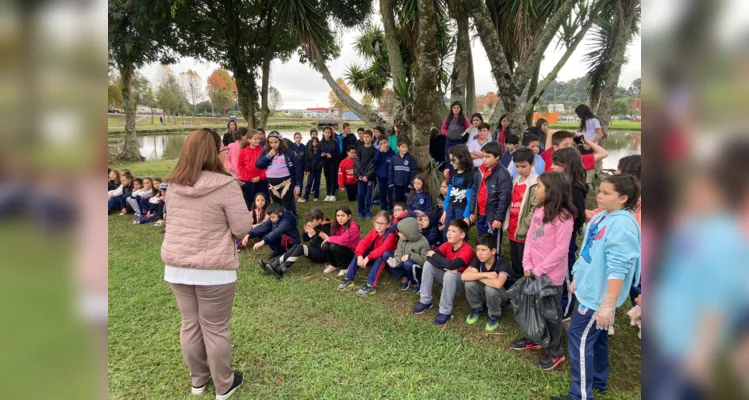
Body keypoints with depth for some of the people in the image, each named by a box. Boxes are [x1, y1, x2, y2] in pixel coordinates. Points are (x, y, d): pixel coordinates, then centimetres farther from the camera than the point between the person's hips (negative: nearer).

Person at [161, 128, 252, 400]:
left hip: (176, 265, 6)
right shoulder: (226, 185, -18)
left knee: (190, 324, 19)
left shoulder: (174, 184, 2)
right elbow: (242, 228, -15)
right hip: (213, 268, -5)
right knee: (215, 329, 10)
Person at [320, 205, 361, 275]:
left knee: (334, 246, -29)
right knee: (325, 246, -17)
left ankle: (345, 268, -10)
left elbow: (342, 240, -33)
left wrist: (329, 239, -18)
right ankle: (333, 265, 9)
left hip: (353, 254, -7)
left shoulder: (353, 227, -23)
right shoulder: (337, 225, 0)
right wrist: (326, 237, -22)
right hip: (343, 250, 7)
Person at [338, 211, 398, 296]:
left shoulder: (390, 235, -24)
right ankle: (348, 279, -14)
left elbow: (382, 249, -38)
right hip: (373, 257, 6)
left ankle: (370, 285, -44)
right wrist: (360, 256, -33)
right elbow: (363, 243, -16)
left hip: (385, 259, -6)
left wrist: (368, 258, -43)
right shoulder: (373, 232, -6)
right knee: (359, 253, -13)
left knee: (380, 256, -37)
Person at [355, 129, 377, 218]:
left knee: (368, 195, 1)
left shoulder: (374, 150, -1)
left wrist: (367, 176, -14)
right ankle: (361, 212, 14)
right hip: (360, 176, 2)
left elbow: (374, 164, -6)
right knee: (361, 194, 3)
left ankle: (368, 212, 13)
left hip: (370, 176, -2)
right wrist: (358, 175, -8)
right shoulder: (359, 149, 6)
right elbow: (357, 163, 3)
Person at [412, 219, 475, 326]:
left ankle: (445, 312, -22)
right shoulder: (448, 244, -7)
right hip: (449, 279, 7)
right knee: (428, 264, -12)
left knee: (450, 275, -38)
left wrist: (433, 255, -25)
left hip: (464, 283, -6)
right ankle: (425, 301, -3)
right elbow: (429, 256, -16)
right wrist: (445, 267, -31)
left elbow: (451, 265, -42)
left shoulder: (467, 250, -27)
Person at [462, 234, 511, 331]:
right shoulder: (478, 260, -15)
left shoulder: (502, 262, -29)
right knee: (469, 282, -25)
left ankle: (494, 316, -6)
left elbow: (498, 284, -47)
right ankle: (477, 309, 4)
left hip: (500, 295, -4)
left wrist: (477, 276, -31)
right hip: (484, 293, 4)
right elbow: (464, 276, -29)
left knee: (490, 288, -36)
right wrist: (486, 274, -36)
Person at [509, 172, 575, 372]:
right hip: (534, 271, 7)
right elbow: (530, 237, 4)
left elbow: (561, 249, -21)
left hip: (551, 274, -7)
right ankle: (533, 339, 41)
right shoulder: (539, 210, 3)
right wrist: (527, 264, -4)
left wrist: (539, 269, -17)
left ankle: (554, 352, 25)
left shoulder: (563, 216, -20)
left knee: (551, 312, 8)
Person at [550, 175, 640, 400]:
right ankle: (598, 381, 38)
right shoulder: (601, 218, 6)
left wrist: (608, 305, -30)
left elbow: (618, 269, -29)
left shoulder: (622, 225, -24)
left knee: (579, 337, -4)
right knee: (596, 336, 21)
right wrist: (577, 278, 24)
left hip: (600, 295, -9)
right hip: (591, 288, 9)